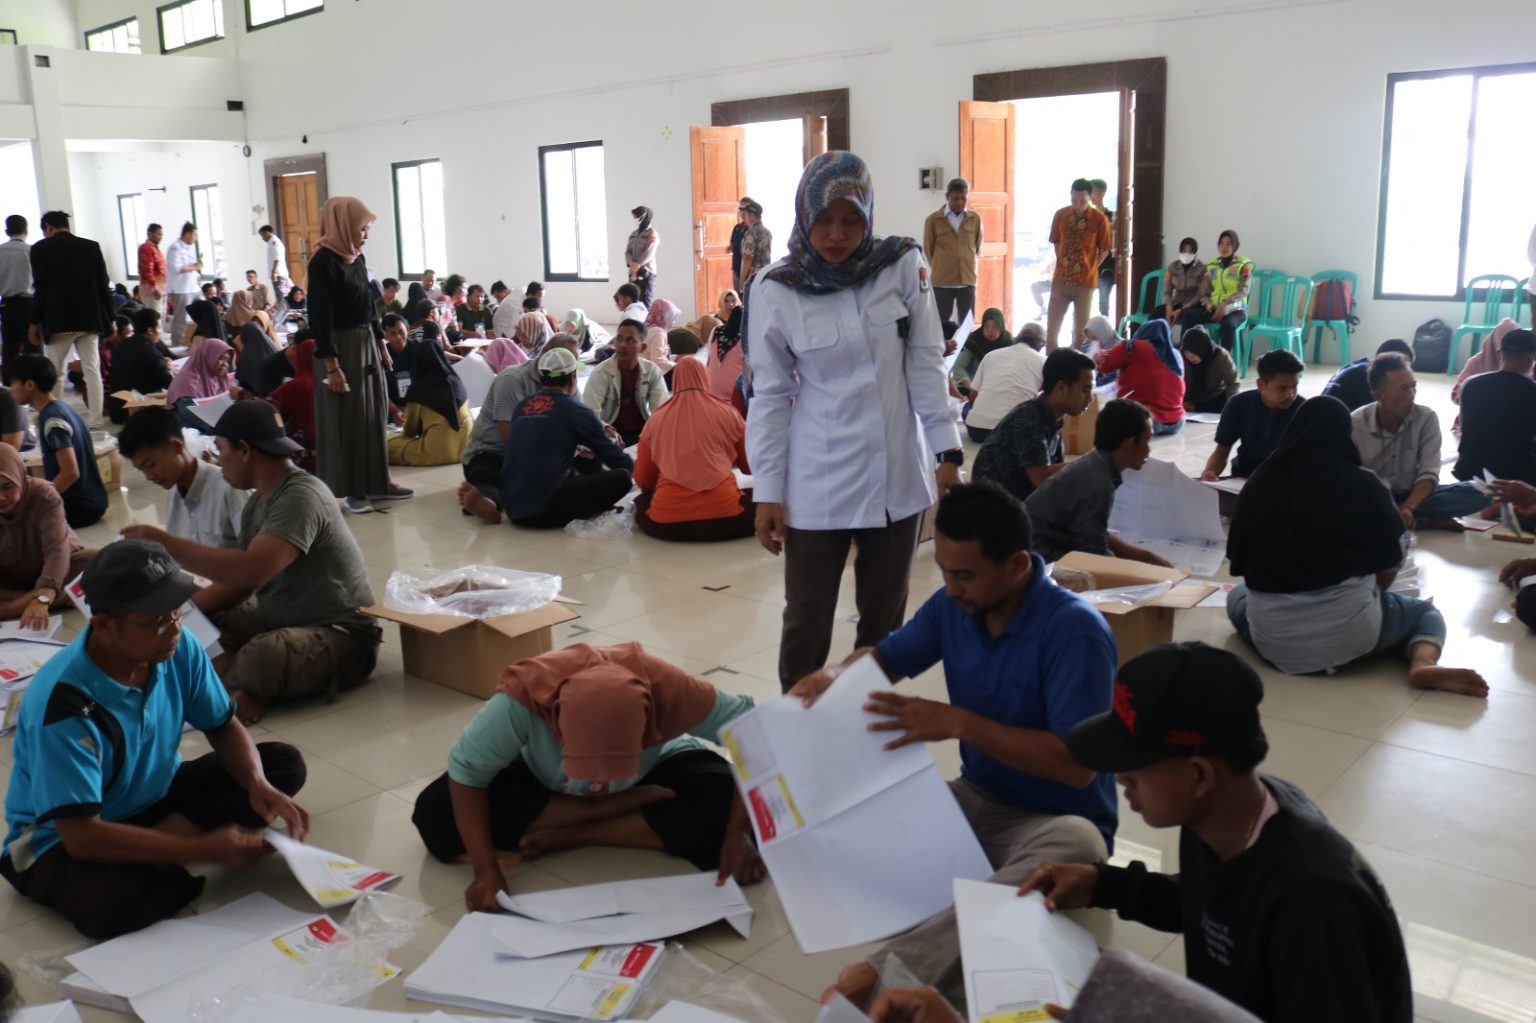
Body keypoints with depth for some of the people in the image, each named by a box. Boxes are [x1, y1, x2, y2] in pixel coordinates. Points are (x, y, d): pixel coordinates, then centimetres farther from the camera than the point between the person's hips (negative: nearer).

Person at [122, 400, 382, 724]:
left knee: (260, 656, -37)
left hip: (342, 636, -9)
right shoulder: (258, 503, 8)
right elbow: (238, 584, 12)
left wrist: (162, 541, -26)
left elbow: (249, 572, -34)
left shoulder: (301, 496, -22)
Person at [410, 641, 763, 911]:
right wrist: (486, 868, -36)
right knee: (436, 813, -25)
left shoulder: (667, 689, -38)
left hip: (652, 774, -1)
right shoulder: (524, 696, -39)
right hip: (543, 782, 1)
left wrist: (737, 833, -35)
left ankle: (571, 836, -17)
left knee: (724, 804, -31)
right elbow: (466, 774, -27)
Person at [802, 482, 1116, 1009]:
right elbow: (887, 656, 12)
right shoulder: (953, 606, -3)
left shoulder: (1074, 630, -21)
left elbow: (1078, 764, -25)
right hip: (979, 799, 7)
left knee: (1074, 848, -41)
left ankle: (885, 973, -54)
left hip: (1058, 821, -6)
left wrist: (958, 723, -28)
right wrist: (835, 675, -11)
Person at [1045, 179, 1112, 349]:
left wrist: (1089, 270, 4)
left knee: (1080, 333, 6)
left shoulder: (1100, 220, -8)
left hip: (1085, 283, -2)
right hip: (1060, 281, 2)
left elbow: (1104, 250, 2)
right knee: (1051, 330, 4)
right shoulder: (1060, 215, 0)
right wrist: (1063, 265, 10)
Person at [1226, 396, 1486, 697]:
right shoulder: (1364, 485, -3)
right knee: (1424, 611, 26)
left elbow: (1240, 563, 11)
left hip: (1272, 641, 2)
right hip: (1350, 635, -2)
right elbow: (1388, 570, 5)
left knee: (1237, 596, 35)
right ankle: (1424, 664, -5)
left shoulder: (1259, 483, 1)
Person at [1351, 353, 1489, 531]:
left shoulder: (1427, 418, -10)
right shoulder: (1355, 424, -13)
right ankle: (1431, 521, -23)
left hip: (1413, 497, 2)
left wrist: (1406, 508, -34)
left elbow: (1429, 475, -14)